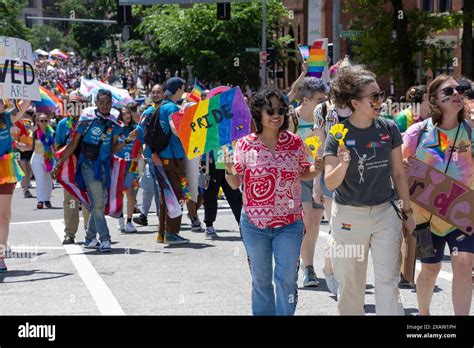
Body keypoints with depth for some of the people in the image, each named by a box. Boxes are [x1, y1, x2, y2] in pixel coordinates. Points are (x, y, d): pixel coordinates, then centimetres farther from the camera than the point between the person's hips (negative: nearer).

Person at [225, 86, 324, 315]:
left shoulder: (294, 142, -1)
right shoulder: (245, 145, -5)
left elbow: (303, 174, 12)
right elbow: (235, 184, 1)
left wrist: (315, 169, -9)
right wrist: (229, 171, -20)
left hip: (289, 223, 0)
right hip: (254, 223, 0)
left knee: (286, 279, -2)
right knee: (261, 280, 13)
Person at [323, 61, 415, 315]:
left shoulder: (389, 129, -1)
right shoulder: (339, 135, -9)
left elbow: (398, 173, 8)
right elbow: (330, 183, -13)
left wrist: (407, 212, 10)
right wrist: (343, 164, -33)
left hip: (385, 213, 2)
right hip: (349, 216, -1)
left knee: (387, 282, -5)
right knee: (350, 285, 8)